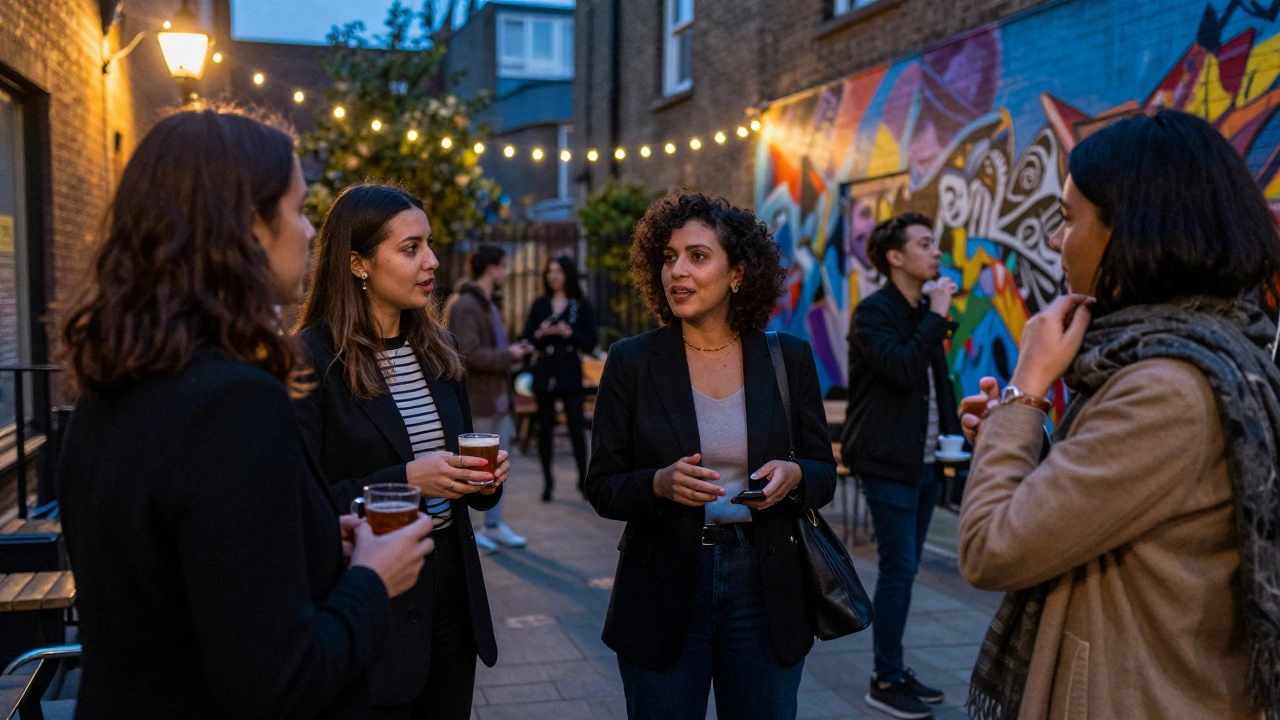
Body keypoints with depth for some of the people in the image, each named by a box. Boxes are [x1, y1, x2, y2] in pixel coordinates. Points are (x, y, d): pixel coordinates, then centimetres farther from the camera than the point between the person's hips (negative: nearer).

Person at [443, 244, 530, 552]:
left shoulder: (487, 304, 17)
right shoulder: (465, 306, -15)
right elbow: (470, 355, -23)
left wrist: (513, 350, 6)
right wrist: (508, 355, -15)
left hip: (498, 397, 10)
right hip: (476, 400, -10)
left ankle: (494, 525, 24)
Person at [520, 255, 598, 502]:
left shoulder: (581, 306, 2)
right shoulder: (539, 305, 8)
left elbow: (591, 342, -1)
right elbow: (525, 338, 6)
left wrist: (570, 334, -17)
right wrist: (539, 335, -14)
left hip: (570, 374, -2)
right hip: (544, 373, 3)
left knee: (577, 427, -8)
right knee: (544, 428, 6)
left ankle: (583, 478, -1)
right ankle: (547, 479, 14)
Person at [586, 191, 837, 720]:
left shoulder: (790, 358, 0)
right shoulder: (631, 362, -4)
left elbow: (824, 474, 6)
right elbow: (602, 488, -2)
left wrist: (793, 476, -16)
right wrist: (660, 483, -22)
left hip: (764, 591, 1)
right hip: (662, 599, -1)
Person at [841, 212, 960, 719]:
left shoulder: (925, 312, 13)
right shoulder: (873, 312, -10)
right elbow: (901, 370, -25)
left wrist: (951, 429, 6)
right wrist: (937, 316, -18)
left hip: (923, 462, 8)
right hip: (888, 463, -8)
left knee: (905, 569, 13)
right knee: (898, 570, -5)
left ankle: (896, 670, 24)